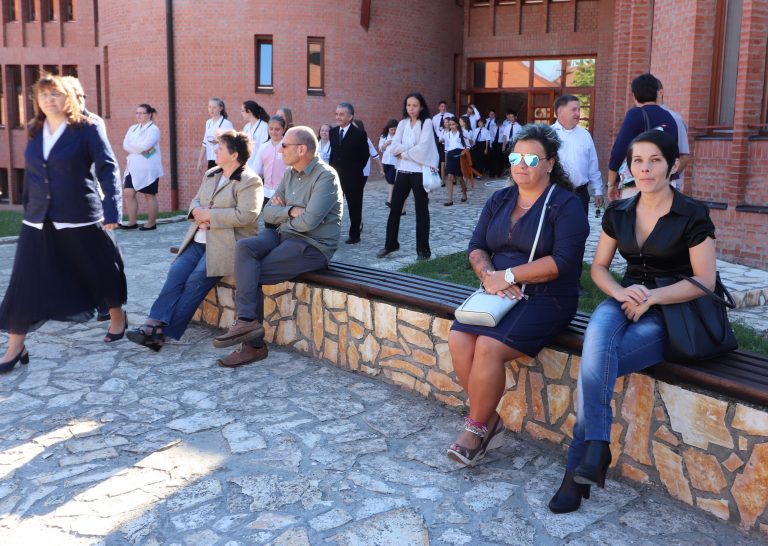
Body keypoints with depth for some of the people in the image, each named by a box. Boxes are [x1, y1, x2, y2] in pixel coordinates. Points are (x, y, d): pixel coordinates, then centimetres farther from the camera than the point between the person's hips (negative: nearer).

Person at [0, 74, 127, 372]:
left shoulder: (87, 129, -6)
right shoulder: (35, 132, 10)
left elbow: (108, 168, -11)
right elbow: (30, 174, 17)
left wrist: (112, 209, -21)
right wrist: (29, 209, 15)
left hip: (79, 217, -4)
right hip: (39, 220, 4)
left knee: (97, 269, 11)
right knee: (25, 282, 0)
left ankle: (117, 317, 37)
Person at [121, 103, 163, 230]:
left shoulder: (153, 129, -8)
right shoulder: (133, 128, 12)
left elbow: (145, 145, -22)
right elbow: (125, 145, -1)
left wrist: (133, 146, -5)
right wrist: (140, 149, -14)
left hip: (149, 169, -6)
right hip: (133, 168, 7)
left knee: (149, 196, 2)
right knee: (128, 193, 2)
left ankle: (152, 223, 12)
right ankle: (132, 222, 11)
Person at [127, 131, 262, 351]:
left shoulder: (250, 182, -8)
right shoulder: (211, 174, 19)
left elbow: (245, 215, -20)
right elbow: (196, 200, 23)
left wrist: (209, 214, -14)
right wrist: (197, 211, -2)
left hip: (225, 245, -7)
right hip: (199, 240, 8)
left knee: (196, 281, -19)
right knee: (176, 273, -13)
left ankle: (163, 332, -15)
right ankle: (153, 324, -17)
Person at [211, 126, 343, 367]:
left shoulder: (325, 177, -13)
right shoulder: (290, 174, 13)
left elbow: (308, 221, -23)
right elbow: (268, 213, 10)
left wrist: (282, 214, -4)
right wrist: (291, 211, -10)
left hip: (312, 246, -7)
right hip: (284, 236, 7)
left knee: (251, 274, -18)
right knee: (244, 247, -19)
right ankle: (248, 321, -21)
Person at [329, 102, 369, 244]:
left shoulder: (359, 134, -9)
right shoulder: (333, 132, 8)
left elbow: (365, 154, -3)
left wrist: (356, 170, 1)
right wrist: (332, 168, 11)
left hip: (353, 178, -5)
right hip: (336, 175, 5)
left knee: (354, 206, 6)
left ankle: (354, 235, 16)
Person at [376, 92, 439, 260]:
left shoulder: (426, 122, -4)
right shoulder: (402, 123, 10)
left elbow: (422, 148, -16)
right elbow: (394, 147, -1)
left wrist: (404, 153, -6)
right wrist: (412, 148, -12)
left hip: (420, 172, -5)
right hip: (403, 171, 5)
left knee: (421, 210, 3)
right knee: (394, 208, 7)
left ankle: (423, 248, 10)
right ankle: (390, 244, 20)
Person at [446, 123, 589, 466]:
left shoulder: (565, 204, -5)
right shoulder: (499, 200, 14)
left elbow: (564, 261, -16)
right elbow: (477, 247, 11)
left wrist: (508, 275, -17)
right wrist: (488, 275, -12)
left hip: (546, 298, -6)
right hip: (500, 295, 6)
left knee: (488, 347, -27)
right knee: (458, 339, -20)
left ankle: (477, 426, -6)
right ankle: (490, 420, -2)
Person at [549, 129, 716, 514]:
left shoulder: (692, 216, -7)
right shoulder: (618, 212, 7)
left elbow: (705, 281, -9)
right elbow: (598, 267, 12)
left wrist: (651, 297, -19)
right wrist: (621, 292, -10)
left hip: (671, 313, -4)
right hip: (625, 303, 4)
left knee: (593, 364, -29)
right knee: (596, 342, -34)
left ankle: (579, 467, -18)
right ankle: (596, 449, -31)